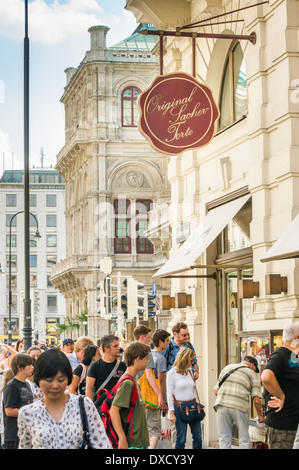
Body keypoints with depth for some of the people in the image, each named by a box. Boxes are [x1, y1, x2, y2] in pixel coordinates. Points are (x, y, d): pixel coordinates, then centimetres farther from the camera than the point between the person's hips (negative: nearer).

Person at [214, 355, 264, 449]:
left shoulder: (227, 368, 23)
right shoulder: (253, 374, 10)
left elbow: (216, 391, 19)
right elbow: (256, 400, 3)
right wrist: (260, 415, 16)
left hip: (222, 405, 3)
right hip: (240, 406, -3)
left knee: (224, 438, 9)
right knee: (244, 439, 9)